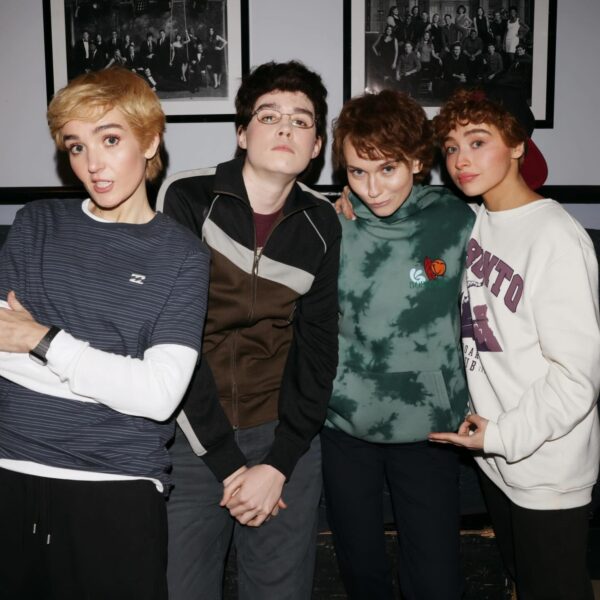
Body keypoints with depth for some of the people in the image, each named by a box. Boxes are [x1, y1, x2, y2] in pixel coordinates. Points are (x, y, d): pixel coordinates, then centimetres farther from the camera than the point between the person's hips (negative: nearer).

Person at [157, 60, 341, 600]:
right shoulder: (187, 199, -9)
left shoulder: (321, 224, 1)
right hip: (192, 436, -2)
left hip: (284, 438, 3)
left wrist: (279, 463, -6)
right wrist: (226, 462, -12)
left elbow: (317, 349, 1)